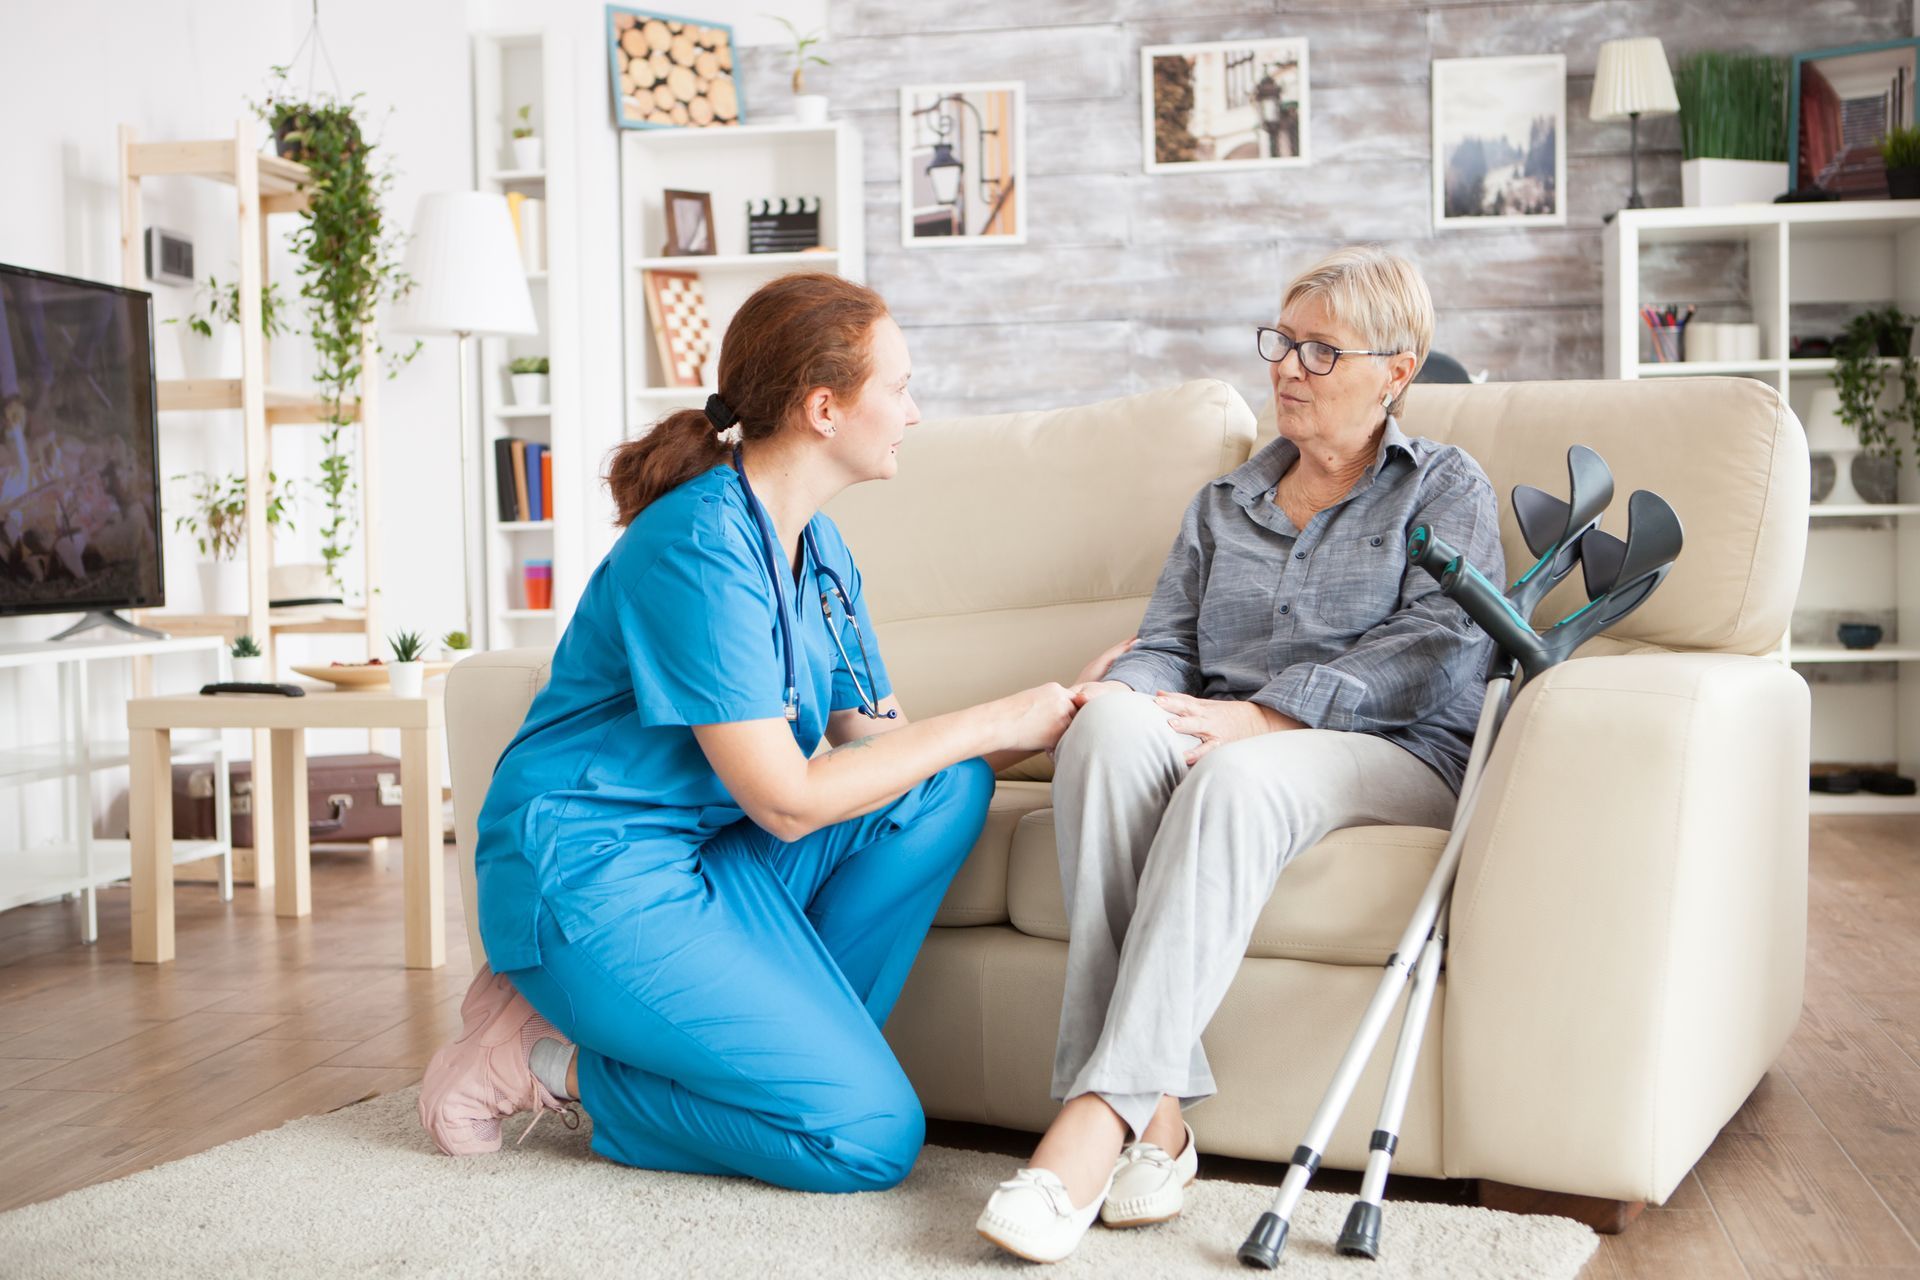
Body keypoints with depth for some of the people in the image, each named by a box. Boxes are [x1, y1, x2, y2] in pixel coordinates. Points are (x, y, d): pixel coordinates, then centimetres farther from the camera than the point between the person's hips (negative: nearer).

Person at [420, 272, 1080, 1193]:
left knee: (949, 787, -8)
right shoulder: (702, 546, -21)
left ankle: (786, 1035, -4)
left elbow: (877, 741, 8)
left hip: (709, 855, 9)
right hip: (595, 876, -9)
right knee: (869, 1135, -15)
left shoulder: (819, 549, 9)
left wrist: (1063, 723, -1)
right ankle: (549, 1062, -3)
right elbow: (789, 801, -21)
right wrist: (990, 722, -15)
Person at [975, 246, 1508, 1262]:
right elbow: (1166, 646, 16)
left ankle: (1100, 1113, -45)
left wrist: (1262, 715, -17)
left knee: (1234, 777, -39)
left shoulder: (1446, 489, 14)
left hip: (1393, 755, -3)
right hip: (1222, 743, 4)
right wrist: (1119, 690, -11)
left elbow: (1435, 649, -4)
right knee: (1112, 725, -33)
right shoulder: (1224, 503, 28)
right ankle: (1155, 1114, -40)